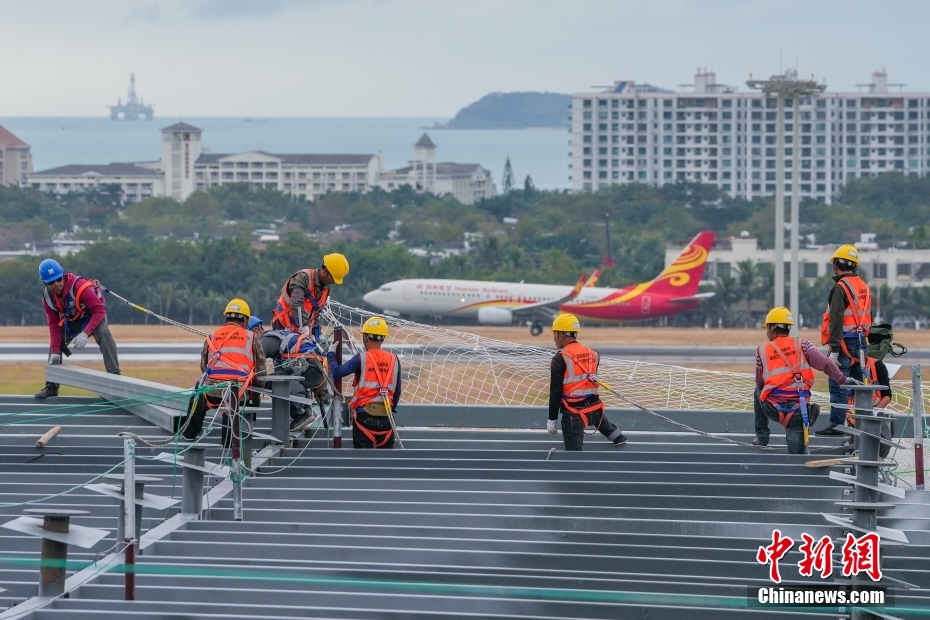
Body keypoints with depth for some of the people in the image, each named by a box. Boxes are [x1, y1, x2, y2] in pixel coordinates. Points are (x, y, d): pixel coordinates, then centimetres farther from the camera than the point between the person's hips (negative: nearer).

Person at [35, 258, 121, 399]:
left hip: (93, 314, -6)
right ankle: (51, 386, 15)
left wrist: (85, 334, -44)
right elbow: (54, 325, -12)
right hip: (71, 318, 6)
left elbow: (99, 310, -36)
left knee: (103, 335, -31)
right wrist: (55, 352, -18)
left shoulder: (79, 286, -38)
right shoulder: (47, 298, -19)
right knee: (55, 343, 2)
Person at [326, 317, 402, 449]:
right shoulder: (393, 360, 4)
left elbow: (336, 373, -10)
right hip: (385, 417, 3)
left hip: (364, 414, -3)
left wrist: (331, 354, 7)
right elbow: (397, 391, 9)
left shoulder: (362, 358, -7)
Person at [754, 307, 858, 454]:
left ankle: (762, 437, 35)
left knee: (758, 391, 37)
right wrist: (842, 379, -6)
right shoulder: (802, 345, 4)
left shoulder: (762, 351, 6)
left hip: (772, 408, 0)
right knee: (798, 453, 17)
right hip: (797, 412, 0)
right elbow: (824, 363, -10)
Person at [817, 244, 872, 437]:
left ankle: (836, 425, -10)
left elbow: (836, 320, -18)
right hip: (861, 341, 8)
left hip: (845, 341, -8)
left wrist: (834, 350, -19)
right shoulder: (864, 286, 15)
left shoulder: (840, 287, -12)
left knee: (838, 385, -7)